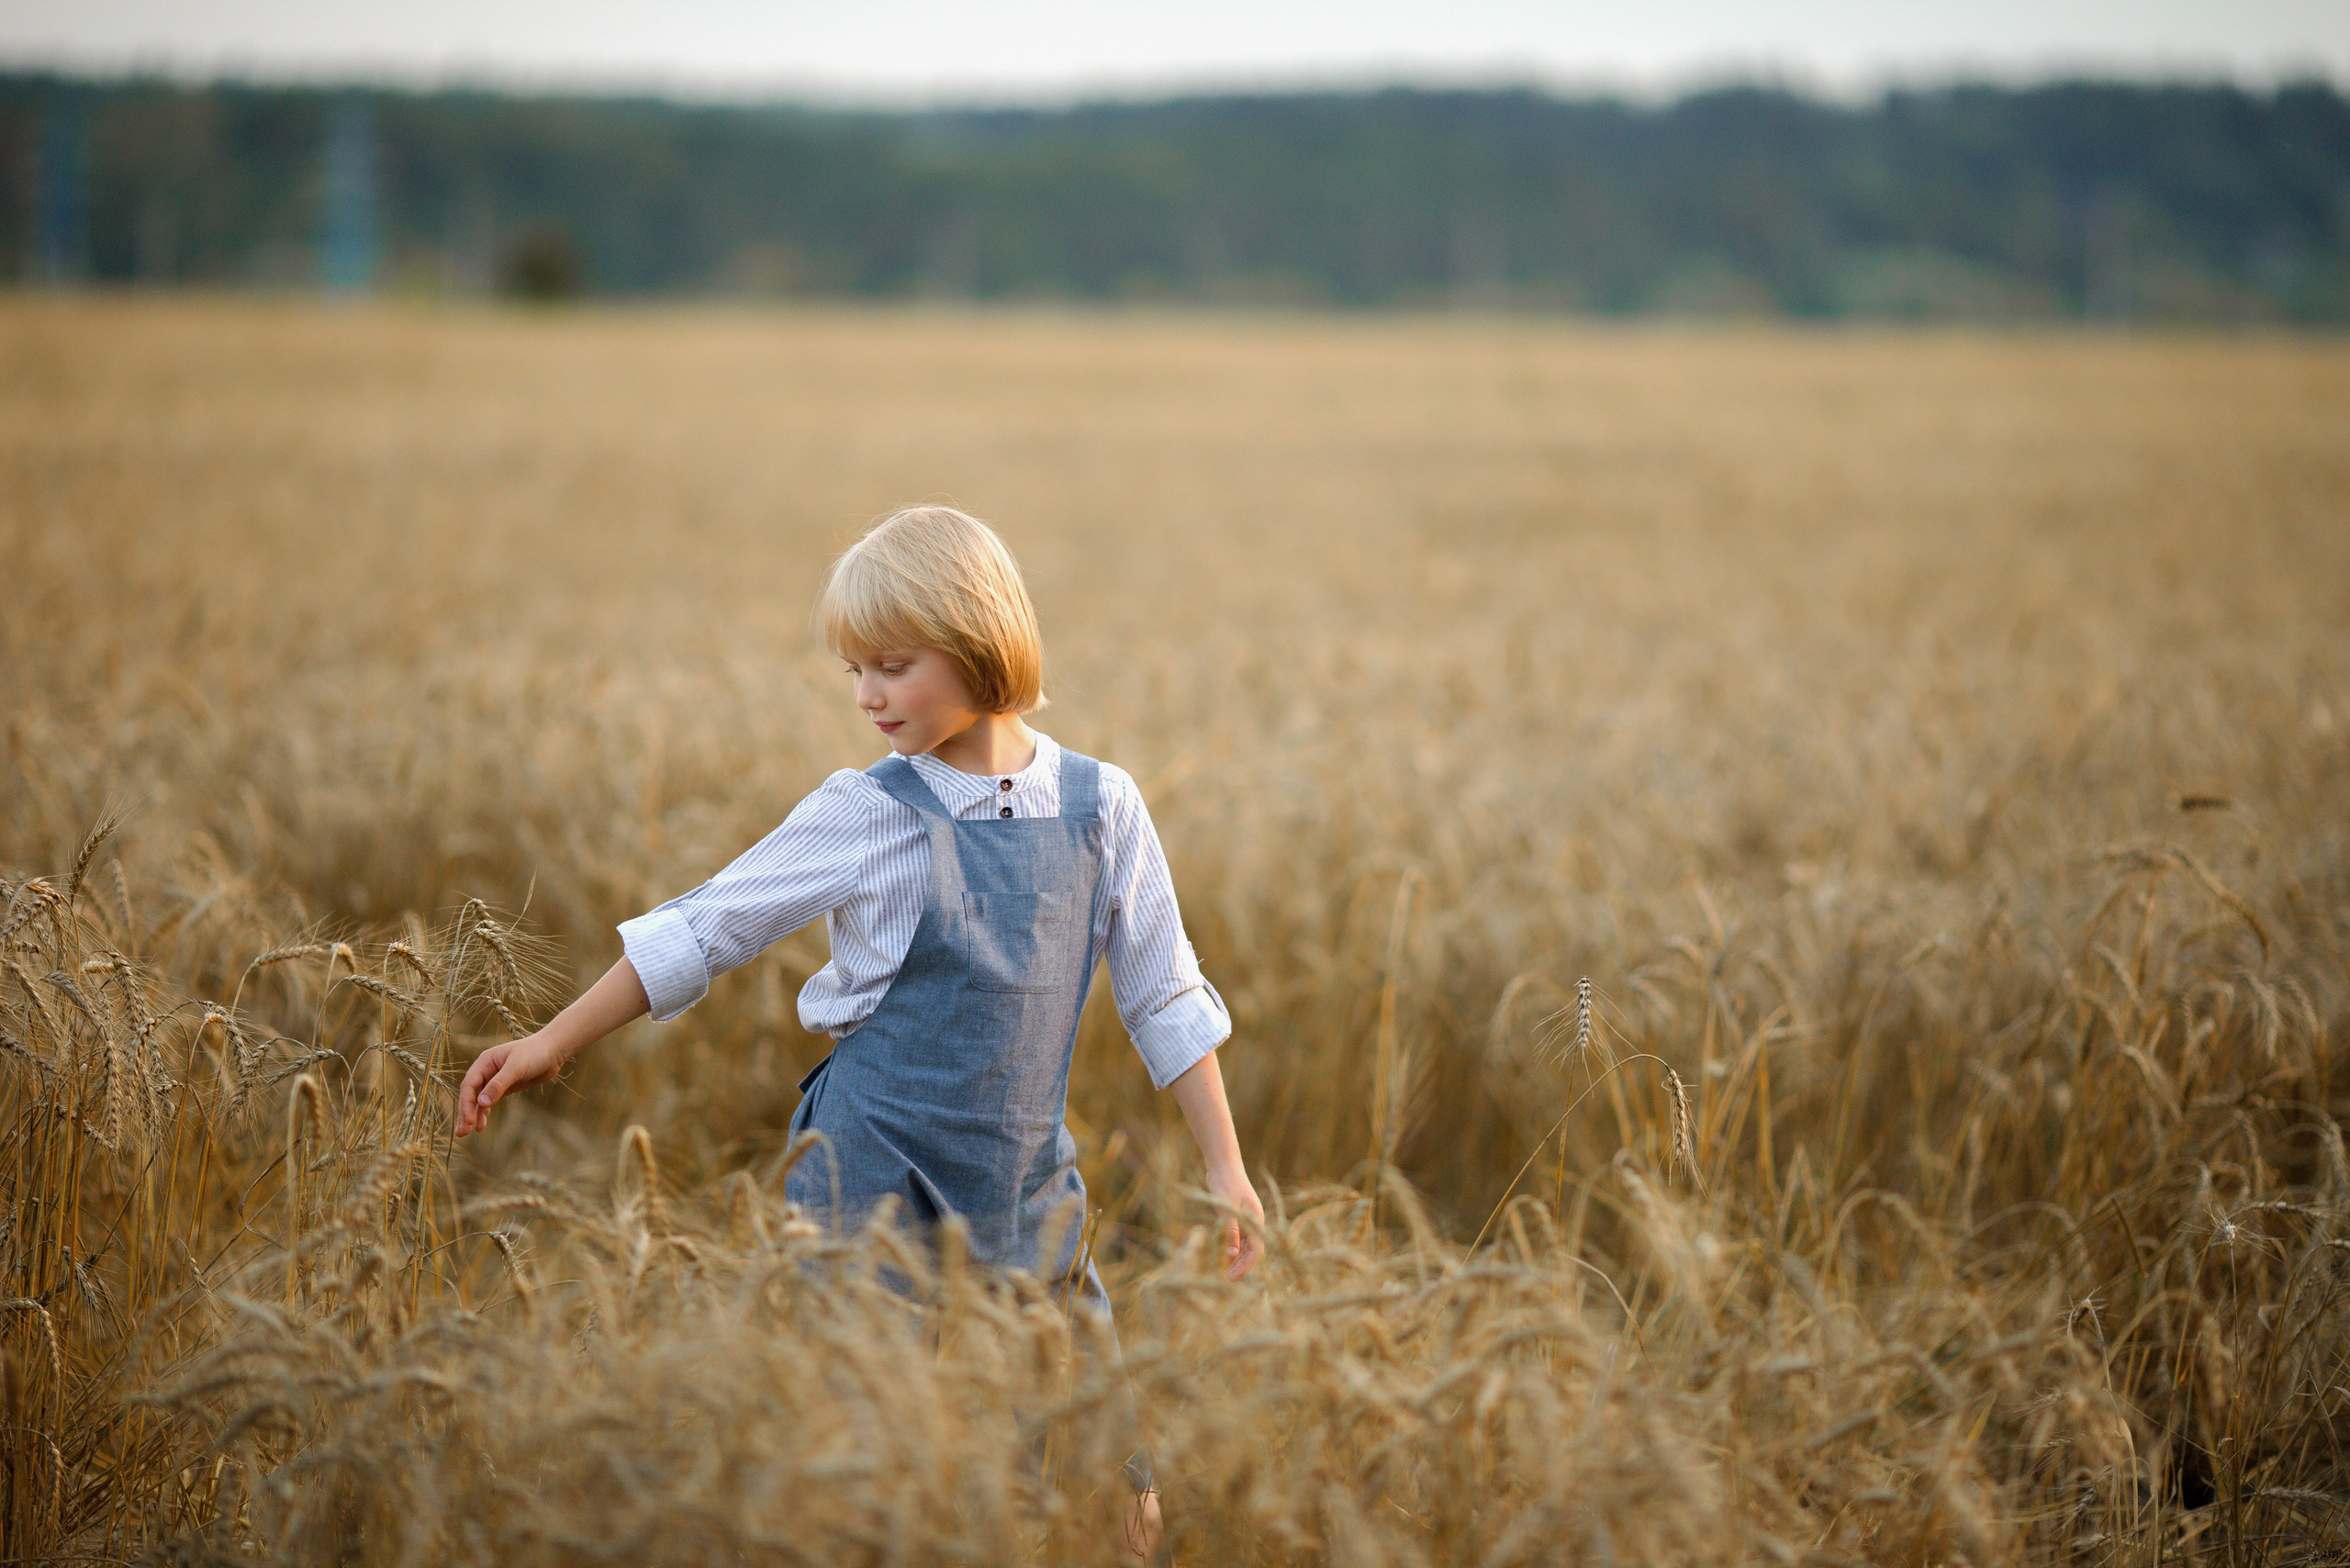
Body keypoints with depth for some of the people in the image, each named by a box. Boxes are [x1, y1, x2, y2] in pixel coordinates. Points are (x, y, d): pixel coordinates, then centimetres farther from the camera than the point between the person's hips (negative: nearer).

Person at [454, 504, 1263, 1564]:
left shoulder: (1100, 809, 1)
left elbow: (1164, 999, 8)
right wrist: (555, 1041, 1)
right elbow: (702, 930, 1)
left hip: (1024, 1189, 3)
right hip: (874, 1187, -2)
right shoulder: (865, 817, -6)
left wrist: (1224, 1167, 5)